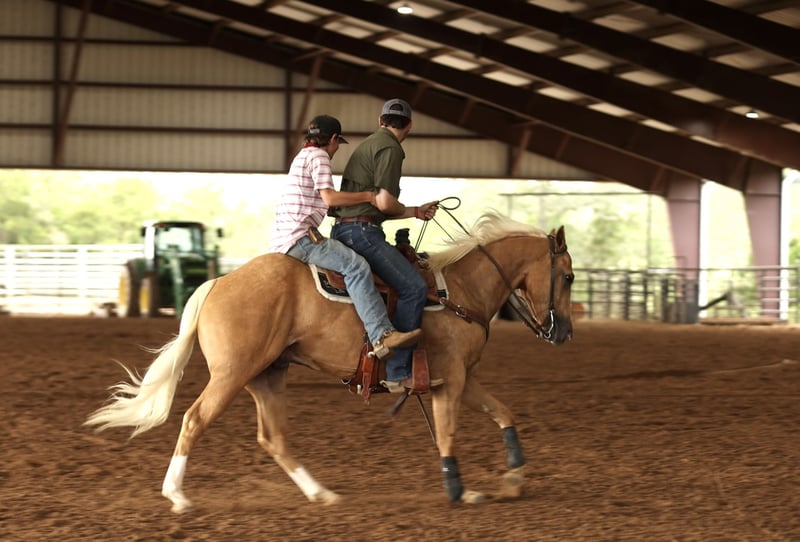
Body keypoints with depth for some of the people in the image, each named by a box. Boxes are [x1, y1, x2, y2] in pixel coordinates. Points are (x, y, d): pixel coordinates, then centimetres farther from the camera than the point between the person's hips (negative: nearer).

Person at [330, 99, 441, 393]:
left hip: (344, 230, 10)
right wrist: (410, 211, 4)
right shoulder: (391, 148, -7)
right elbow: (384, 202, -16)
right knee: (414, 287, -17)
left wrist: (416, 212, 26)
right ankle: (397, 372, -23)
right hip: (362, 231, -10)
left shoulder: (367, 145, 24)